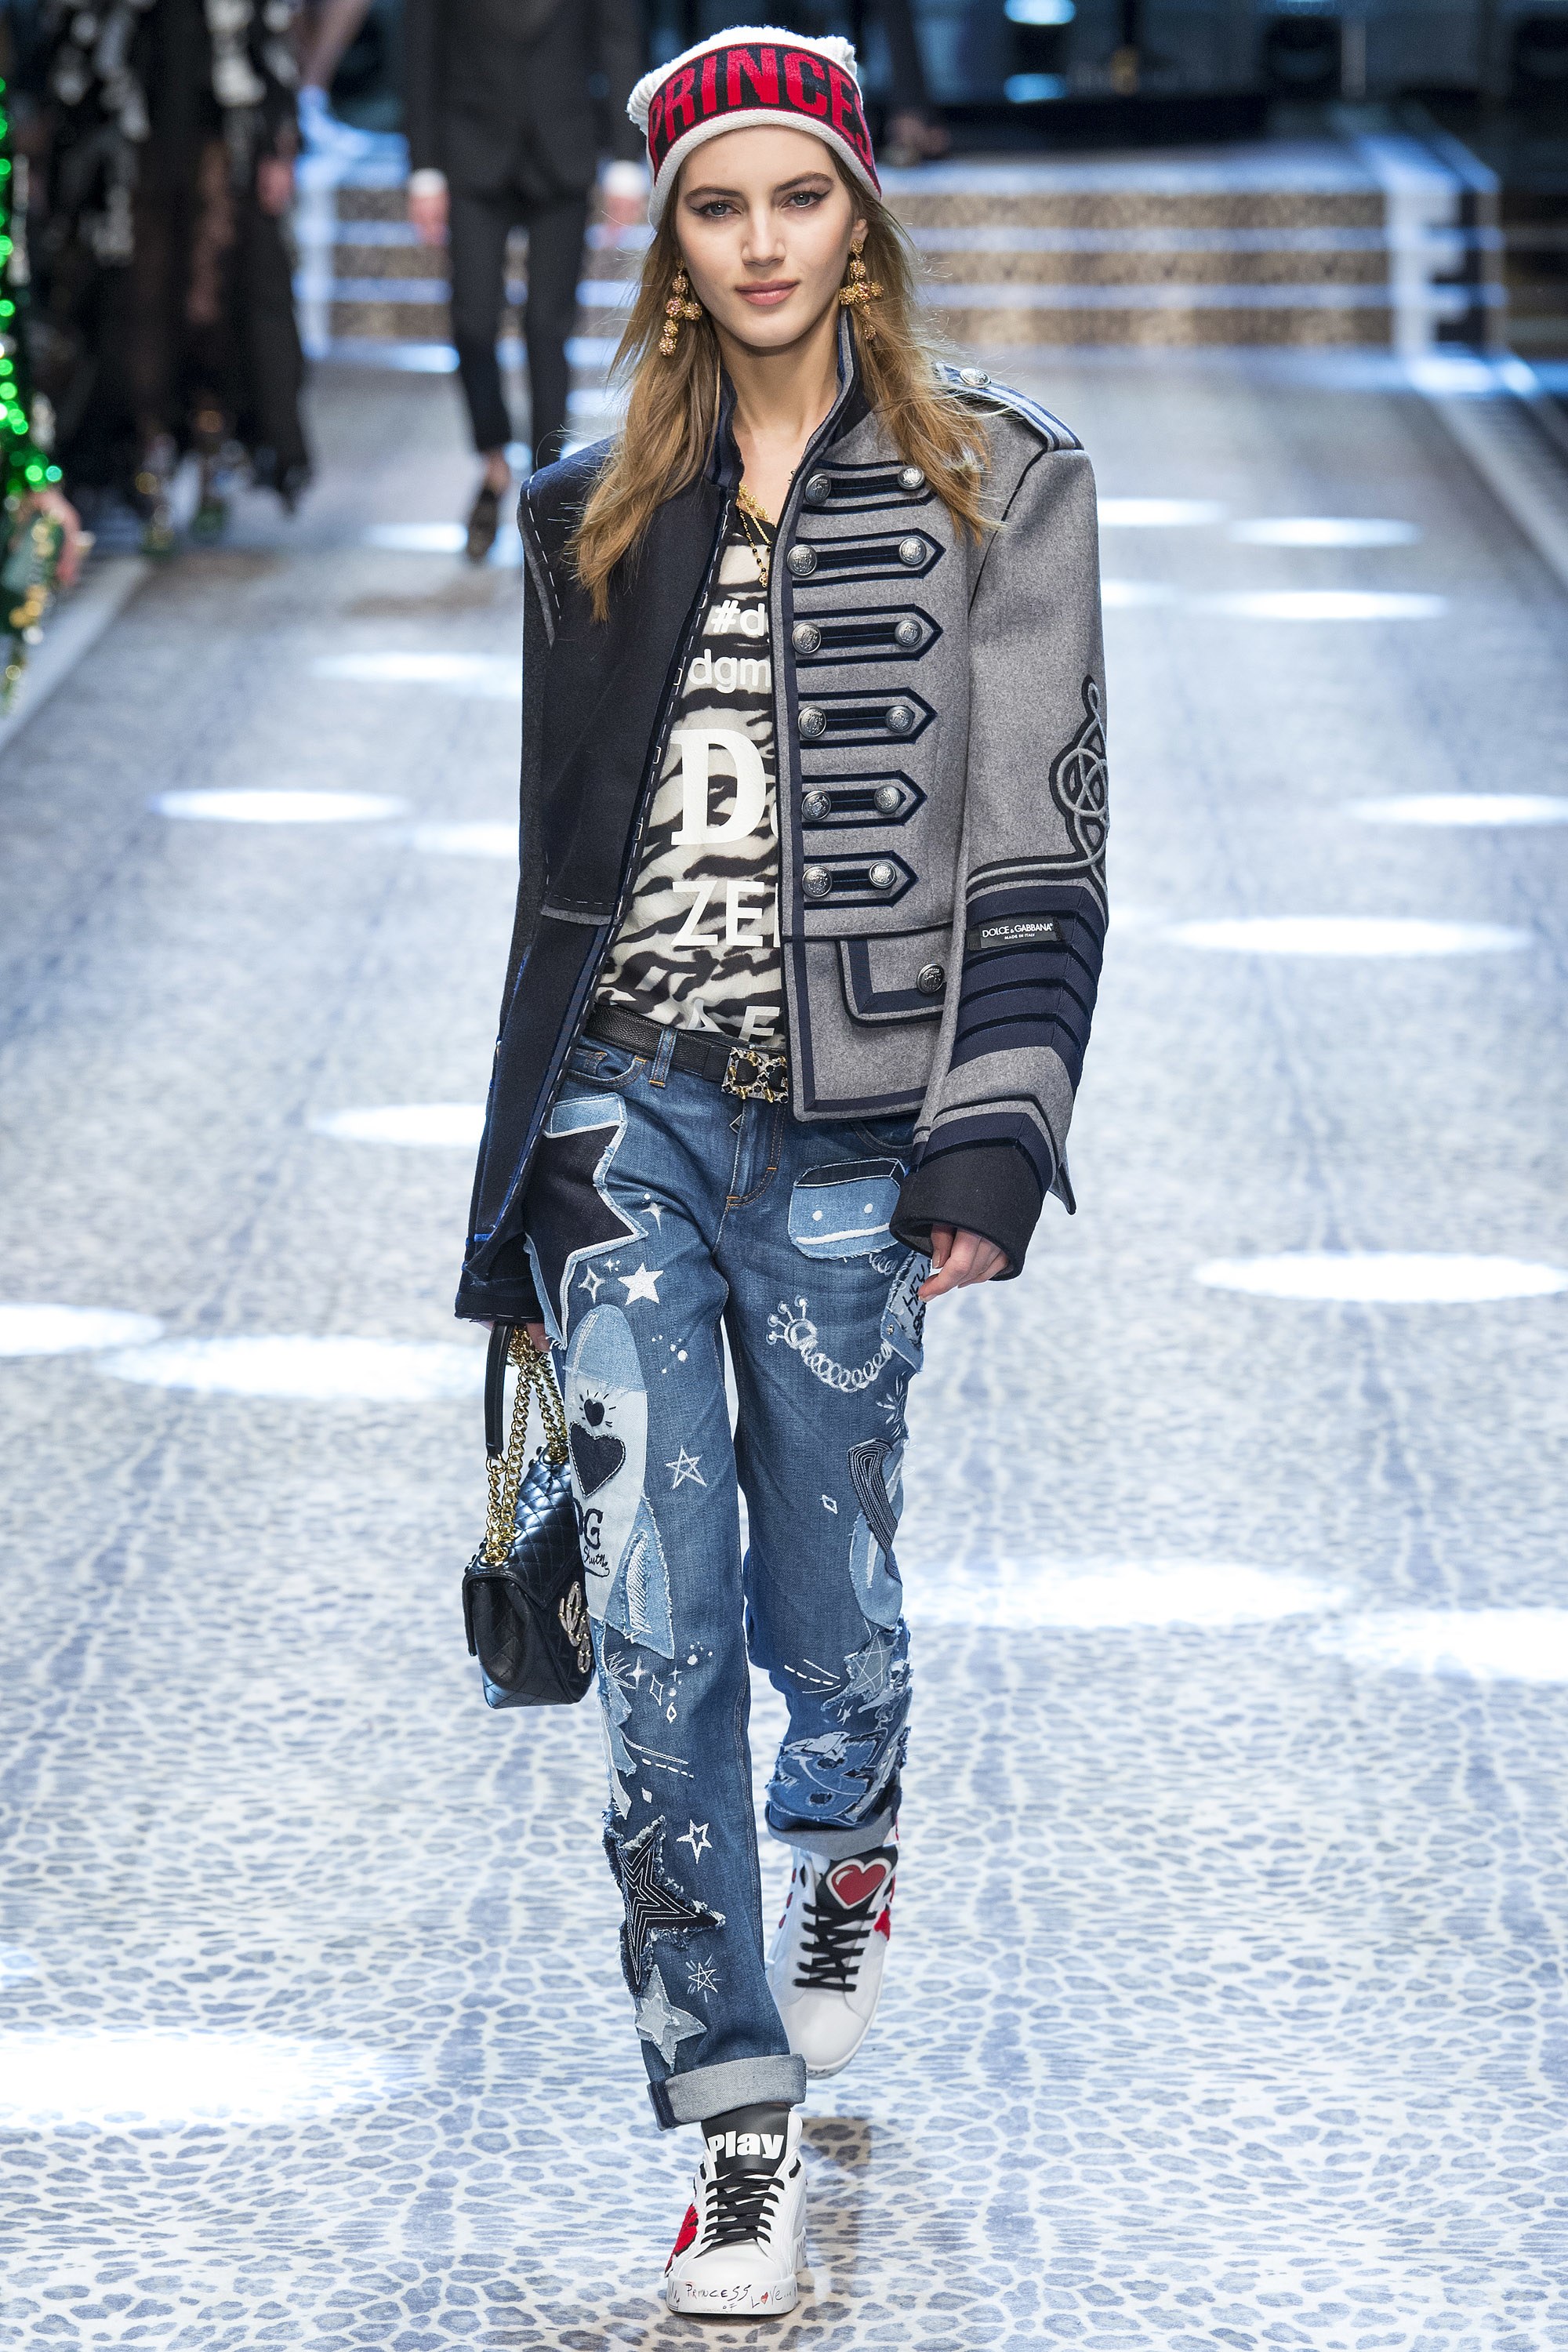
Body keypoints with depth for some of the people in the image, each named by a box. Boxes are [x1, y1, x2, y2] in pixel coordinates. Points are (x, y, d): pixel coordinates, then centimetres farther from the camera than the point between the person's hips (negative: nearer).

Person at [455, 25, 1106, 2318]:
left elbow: (1038, 837, -4)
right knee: (658, 1628, -6)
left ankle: (843, 1856, 45)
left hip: (844, 1130, -2)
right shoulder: (597, 517, 11)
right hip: (625, 1115, 2)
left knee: (826, 1586, 10)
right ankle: (741, 2127, 0)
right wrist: (527, 1203, 15)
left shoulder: (994, 486, 1)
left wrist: (994, 1140, -13)